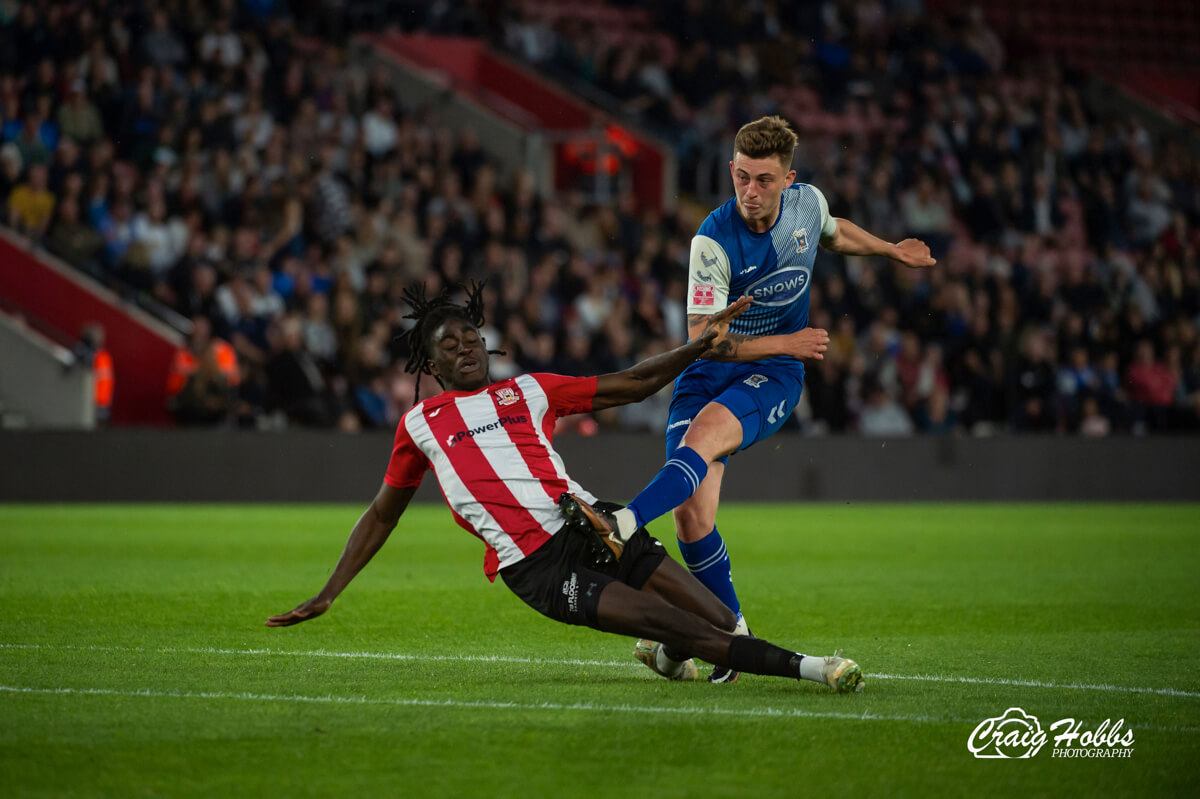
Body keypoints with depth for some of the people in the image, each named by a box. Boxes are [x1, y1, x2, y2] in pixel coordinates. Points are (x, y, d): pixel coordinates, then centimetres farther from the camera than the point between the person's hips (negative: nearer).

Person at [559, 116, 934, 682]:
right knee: (691, 516, -14)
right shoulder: (713, 241, -18)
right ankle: (733, 632, 3)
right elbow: (702, 339, -17)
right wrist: (786, 343, -19)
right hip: (708, 371, -1)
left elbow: (834, 233, 24)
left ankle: (623, 525, -53)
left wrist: (892, 251, 34)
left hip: (773, 377, 1)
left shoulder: (808, 203, -4)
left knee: (702, 437, -33)